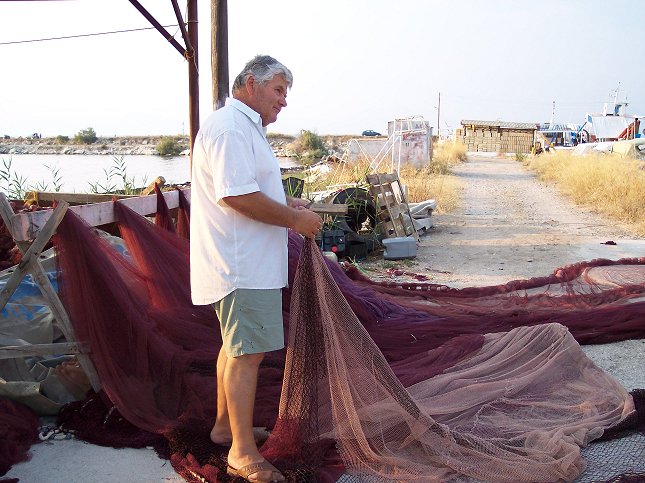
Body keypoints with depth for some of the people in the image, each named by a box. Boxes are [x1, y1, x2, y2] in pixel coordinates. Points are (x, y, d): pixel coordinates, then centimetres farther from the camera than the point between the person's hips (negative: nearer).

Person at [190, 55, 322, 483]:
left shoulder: (246, 127, 20)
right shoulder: (230, 128, -16)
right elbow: (237, 195, -26)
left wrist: (287, 204, 14)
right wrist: (295, 219, -18)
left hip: (244, 263, 11)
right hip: (243, 266, -11)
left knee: (236, 347, 20)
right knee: (247, 352, -7)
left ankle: (226, 425, 34)